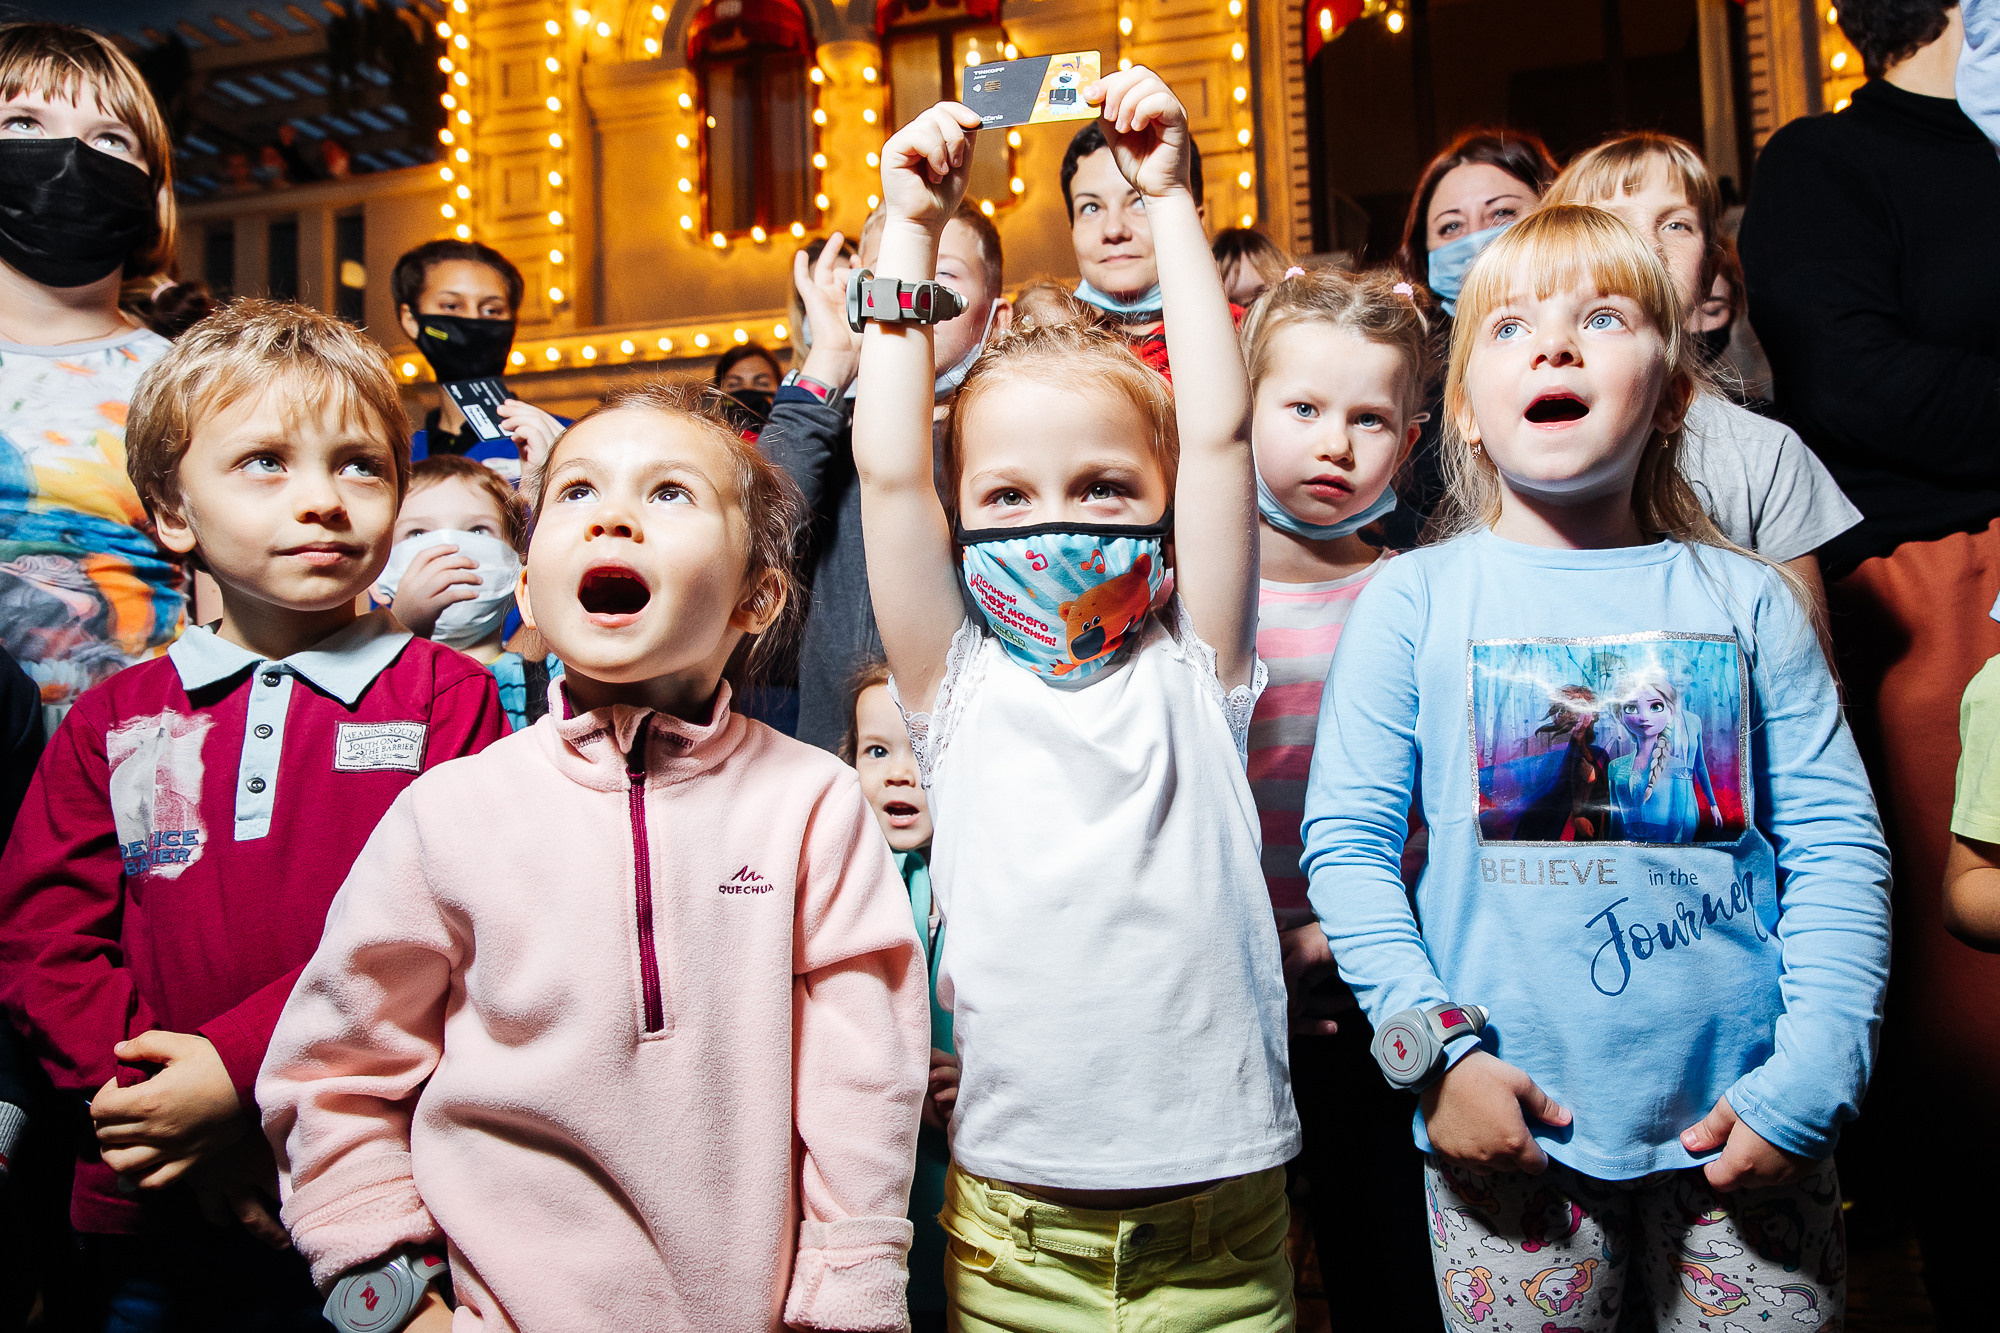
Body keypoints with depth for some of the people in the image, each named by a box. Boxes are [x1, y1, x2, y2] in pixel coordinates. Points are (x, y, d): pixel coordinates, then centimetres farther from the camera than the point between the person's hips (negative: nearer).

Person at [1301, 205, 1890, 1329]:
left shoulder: (1752, 600, 2)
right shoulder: (1412, 601, -4)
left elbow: (1837, 847, 2)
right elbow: (1346, 840, -5)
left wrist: (1811, 1078, -7)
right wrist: (1435, 1051, -11)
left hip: (1739, 1129, 2)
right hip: (1510, 1126, -1)